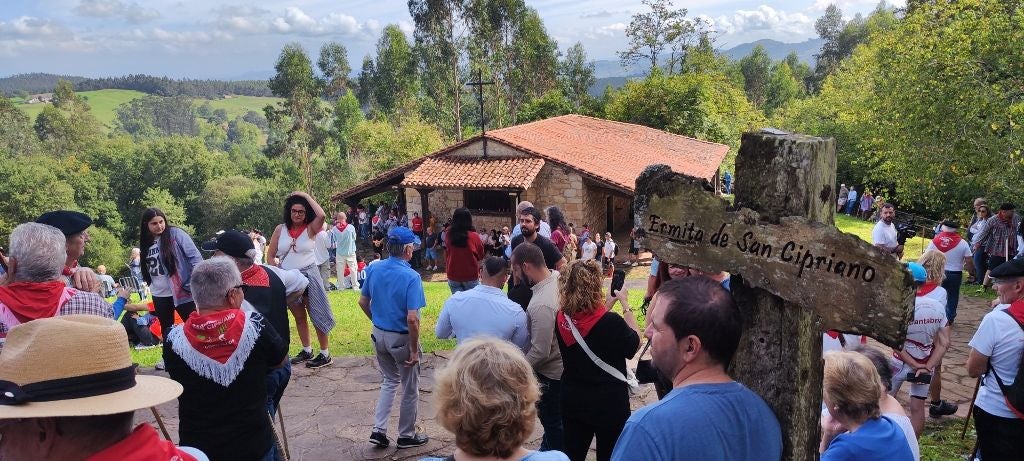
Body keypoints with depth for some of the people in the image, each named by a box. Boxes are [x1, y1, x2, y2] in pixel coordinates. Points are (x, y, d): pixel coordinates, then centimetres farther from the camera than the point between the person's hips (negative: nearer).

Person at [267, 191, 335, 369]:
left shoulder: (310, 228, -8)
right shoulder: (280, 229, 1)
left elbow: (322, 215, -30)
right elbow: (270, 255, 7)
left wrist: (306, 196, -20)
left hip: (308, 275, -4)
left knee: (316, 314, -1)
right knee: (299, 316, 16)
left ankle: (325, 354, 5)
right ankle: (306, 351, 29)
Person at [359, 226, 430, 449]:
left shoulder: (373, 269, -5)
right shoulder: (411, 277, -24)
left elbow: (363, 302, 6)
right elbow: (412, 318, -26)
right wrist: (414, 350, -16)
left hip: (379, 334, 6)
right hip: (401, 338, -6)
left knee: (389, 381, 25)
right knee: (410, 389, 14)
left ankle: (378, 430, 19)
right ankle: (407, 435, 28)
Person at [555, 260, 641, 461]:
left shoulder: (561, 319, -9)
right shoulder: (612, 322, -26)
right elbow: (635, 344, -6)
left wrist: (610, 301, 8)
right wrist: (625, 304, -2)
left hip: (573, 401, 5)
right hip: (610, 404, -4)